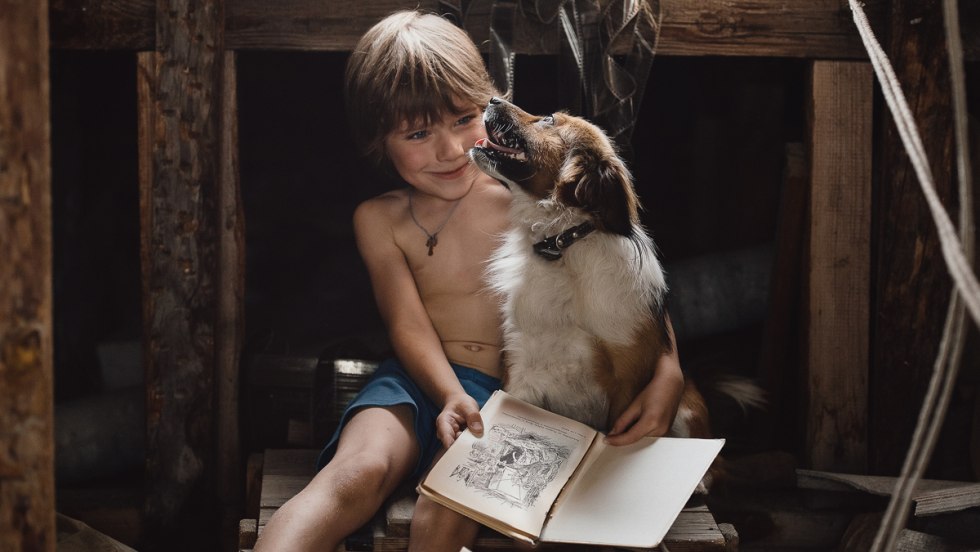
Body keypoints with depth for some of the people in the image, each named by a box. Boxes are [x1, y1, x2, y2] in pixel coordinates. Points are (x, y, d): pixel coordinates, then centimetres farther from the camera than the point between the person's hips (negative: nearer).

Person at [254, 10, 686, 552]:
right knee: (359, 471, -31)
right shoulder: (380, 219, 8)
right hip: (423, 379, 1)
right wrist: (451, 395, -24)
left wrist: (668, 369, -17)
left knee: (450, 506, -32)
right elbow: (409, 325, -2)